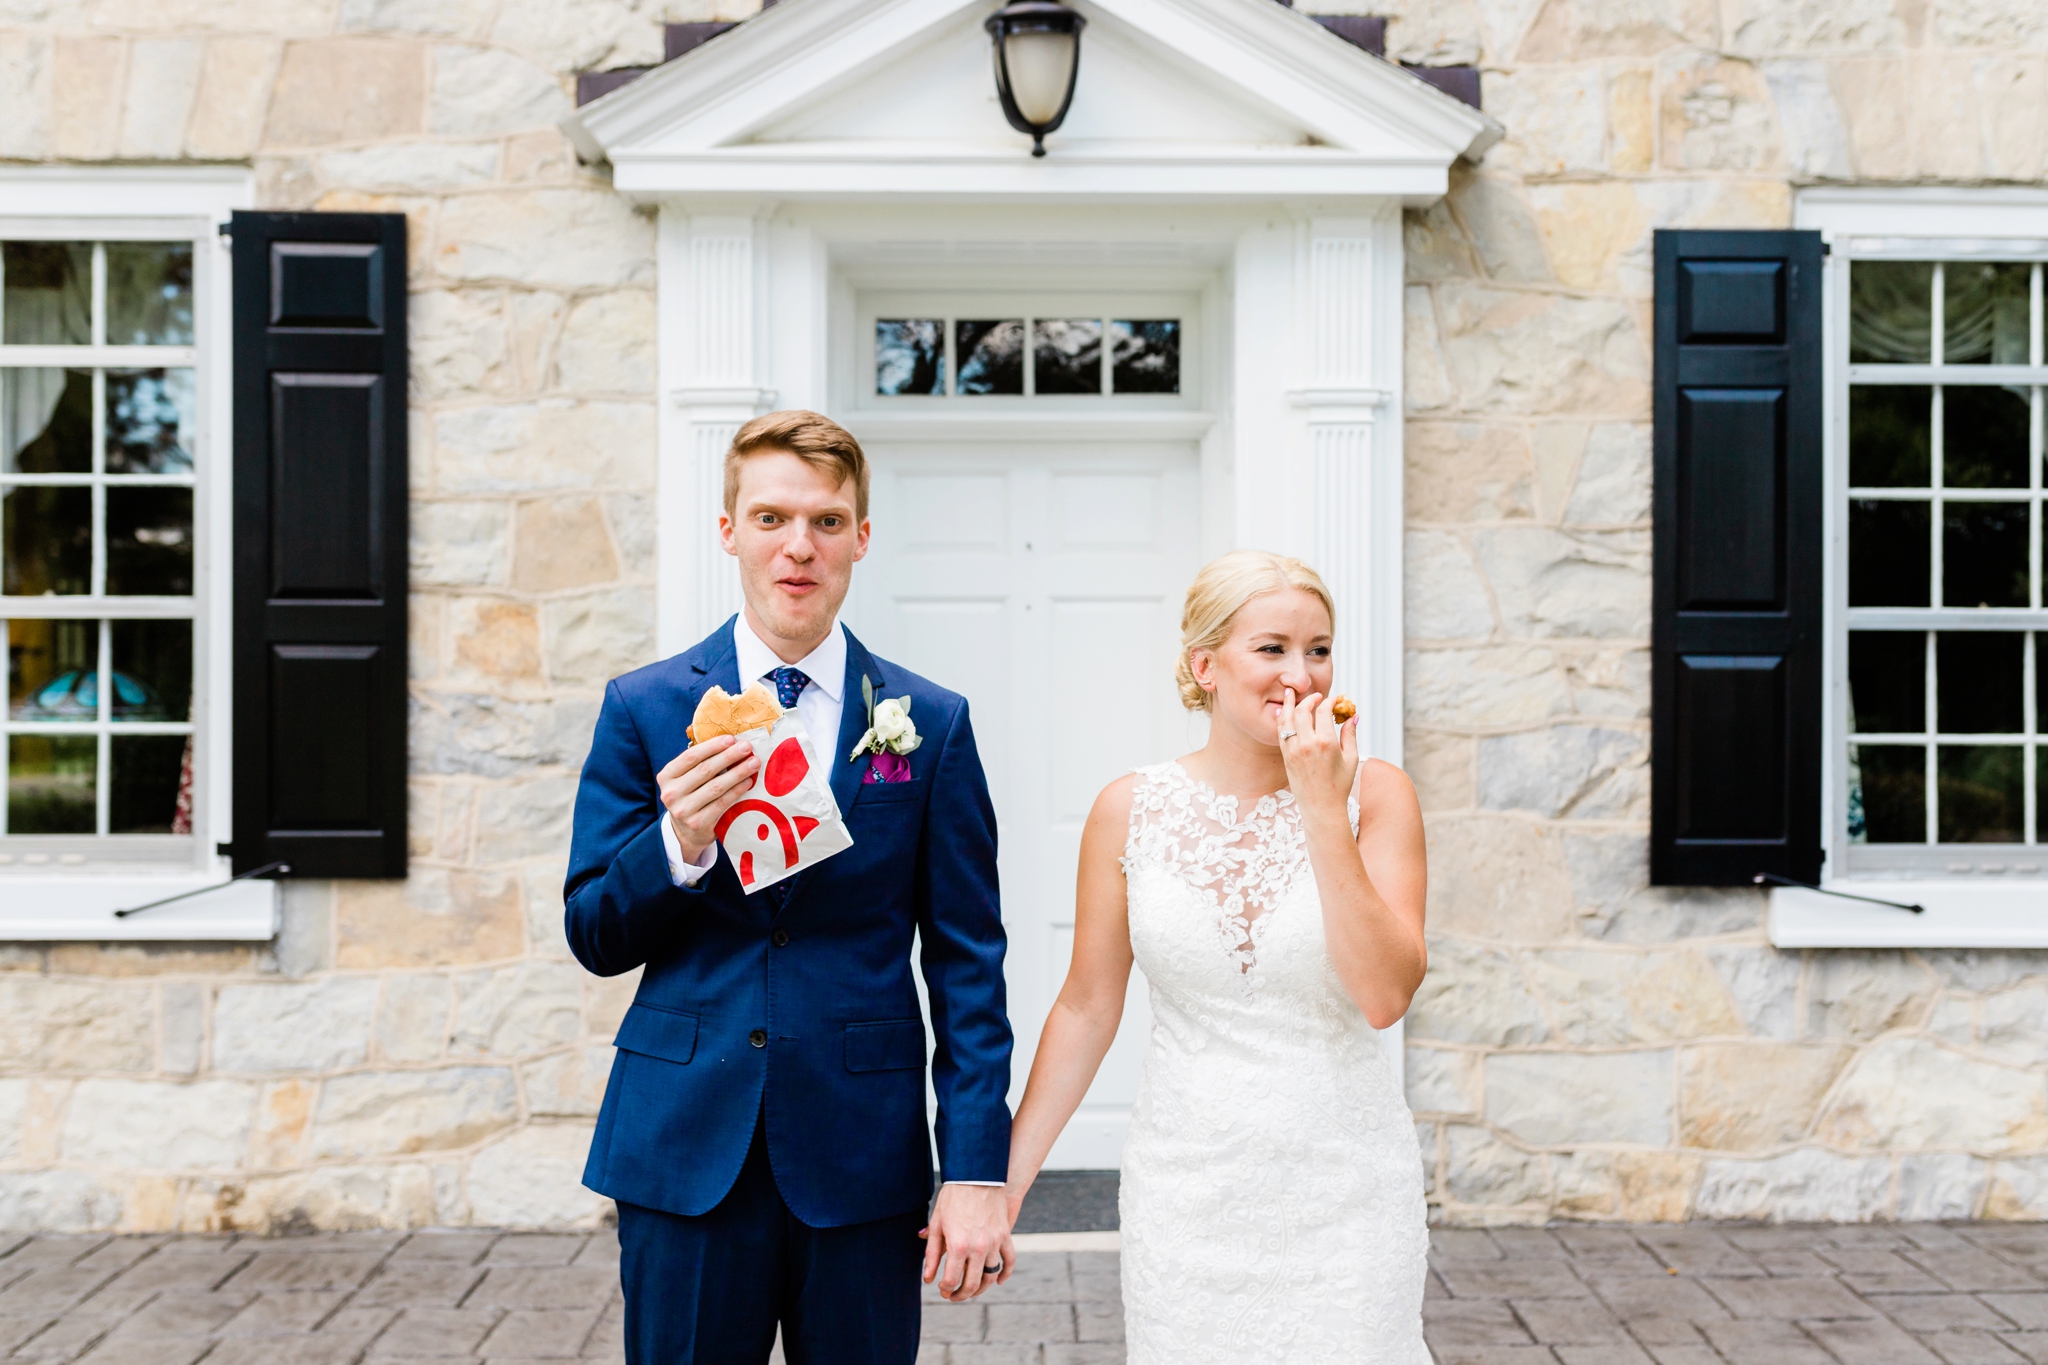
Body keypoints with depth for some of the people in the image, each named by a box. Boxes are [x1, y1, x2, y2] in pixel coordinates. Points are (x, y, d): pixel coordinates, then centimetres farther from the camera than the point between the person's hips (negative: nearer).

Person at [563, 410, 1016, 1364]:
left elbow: (967, 962, 0)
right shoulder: (643, 709, 2)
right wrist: (679, 845, -17)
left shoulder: (931, 724, 1)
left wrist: (978, 1169, -6)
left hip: (863, 1162, 0)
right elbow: (594, 938, 3)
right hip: (685, 1150, 0)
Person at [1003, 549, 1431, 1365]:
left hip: (1344, 1196, 0)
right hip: (1188, 1197, 1)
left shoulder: (1375, 794, -6)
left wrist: (1323, 811, -19)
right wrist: (1002, 1179, 3)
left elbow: (1386, 995, -16)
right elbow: (1086, 1007, 3)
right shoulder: (1130, 809, -4)